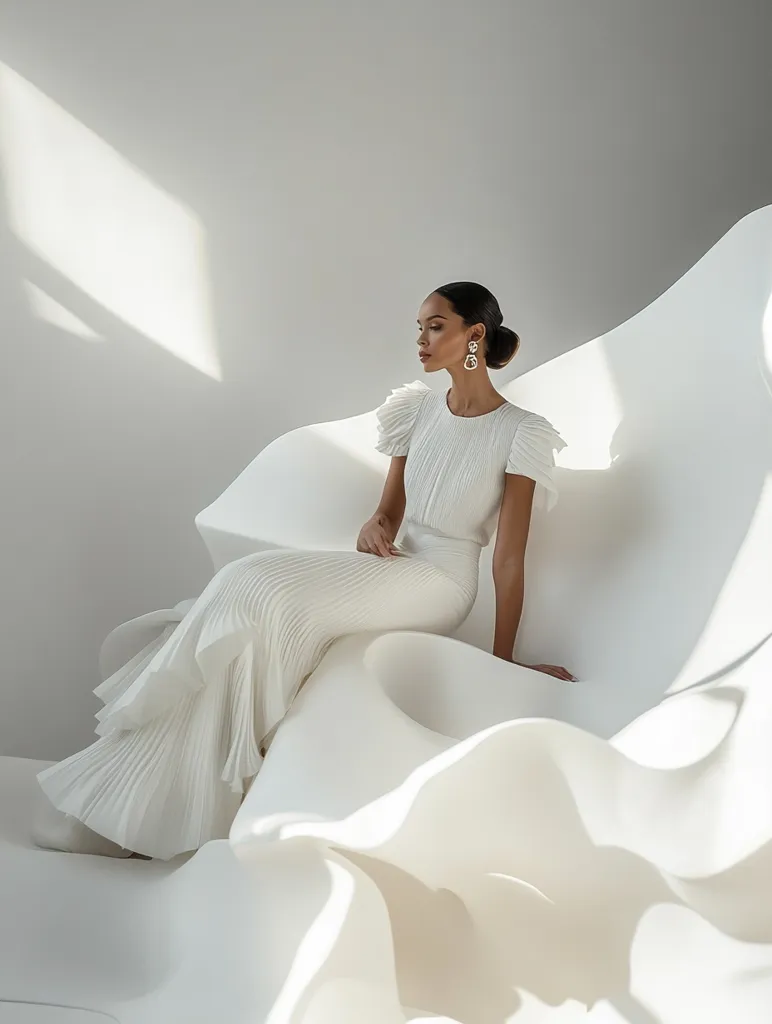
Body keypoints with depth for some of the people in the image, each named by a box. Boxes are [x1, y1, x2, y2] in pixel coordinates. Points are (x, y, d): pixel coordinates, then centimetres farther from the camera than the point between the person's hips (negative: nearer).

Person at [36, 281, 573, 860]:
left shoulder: (521, 433, -8)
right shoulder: (418, 410, 11)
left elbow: (510, 558, -10)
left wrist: (503, 663, -9)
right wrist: (375, 528, -9)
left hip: (442, 581, -6)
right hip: (392, 563, 6)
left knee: (278, 602, -27)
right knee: (248, 584, -20)